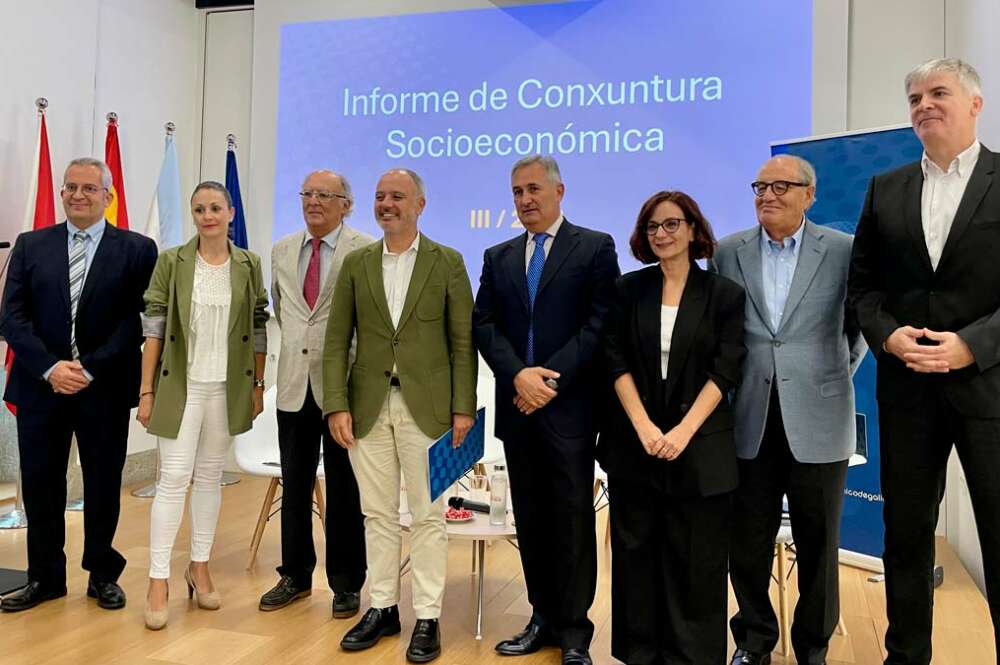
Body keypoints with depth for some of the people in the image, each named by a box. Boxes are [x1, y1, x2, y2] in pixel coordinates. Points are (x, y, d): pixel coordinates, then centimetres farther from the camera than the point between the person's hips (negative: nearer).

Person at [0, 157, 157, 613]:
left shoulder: (137, 250, 0)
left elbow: (138, 319, -7)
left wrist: (90, 369, -14)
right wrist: (50, 367, -12)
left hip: (106, 387, -2)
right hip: (41, 385, 2)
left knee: (103, 484, 9)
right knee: (40, 484, 9)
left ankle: (102, 575, 26)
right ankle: (44, 577, 26)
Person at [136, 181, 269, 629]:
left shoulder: (249, 265, 3)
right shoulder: (171, 262, -3)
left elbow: (259, 329, 6)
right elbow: (153, 328, -4)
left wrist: (258, 385, 4)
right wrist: (146, 391, -6)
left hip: (228, 387, 2)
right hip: (180, 385, -2)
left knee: (210, 477, 11)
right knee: (174, 477, -4)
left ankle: (199, 567, 25)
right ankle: (158, 581, 5)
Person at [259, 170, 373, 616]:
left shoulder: (366, 251, -9)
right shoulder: (281, 252, 10)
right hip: (294, 384, 5)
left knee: (345, 490, 7)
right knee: (294, 487, 14)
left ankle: (346, 584, 22)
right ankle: (295, 576, 30)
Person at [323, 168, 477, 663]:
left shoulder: (448, 263, 1)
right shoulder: (355, 264, 8)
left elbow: (463, 341, -1)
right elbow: (337, 340, 5)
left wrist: (463, 408, -7)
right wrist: (336, 405, -4)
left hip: (426, 407, -2)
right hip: (368, 406, 3)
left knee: (428, 516, 5)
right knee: (378, 514, 12)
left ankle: (427, 618, 17)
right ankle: (382, 608, 26)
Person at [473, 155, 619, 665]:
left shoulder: (595, 247, 0)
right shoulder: (498, 257, 13)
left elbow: (600, 322, -9)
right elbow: (483, 325, 5)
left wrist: (552, 377, -15)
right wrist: (519, 374, -12)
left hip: (569, 406, -4)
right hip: (516, 406, 5)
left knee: (572, 518, 2)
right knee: (530, 518, 12)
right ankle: (543, 618, 25)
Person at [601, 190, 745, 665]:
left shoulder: (724, 294, 1)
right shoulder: (628, 290, 5)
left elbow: (725, 371, -4)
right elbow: (617, 362, 0)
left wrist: (683, 431, -14)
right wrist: (643, 426, -11)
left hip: (700, 446, -1)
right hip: (635, 443, 2)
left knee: (695, 559, 6)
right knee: (636, 553, 9)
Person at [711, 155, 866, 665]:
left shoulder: (843, 250, -1)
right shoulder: (728, 252, 4)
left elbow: (859, 325, 10)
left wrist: (833, 376, 10)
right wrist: (732, 384, 9)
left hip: (817, 422, -1)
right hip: (750, 421, 1)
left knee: (818, 545, 11)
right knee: (747, 542, 10)